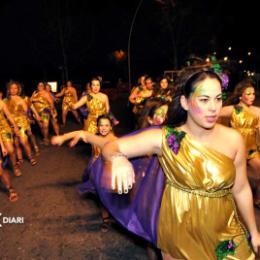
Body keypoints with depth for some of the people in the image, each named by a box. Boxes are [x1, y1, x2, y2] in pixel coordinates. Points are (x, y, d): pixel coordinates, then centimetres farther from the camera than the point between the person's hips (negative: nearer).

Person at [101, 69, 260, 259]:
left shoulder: (233, 139, -11)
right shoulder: (165, 138, -18)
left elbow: (241, 188, 1)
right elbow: (110, 147, -19)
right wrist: (118, 159, -42)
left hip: (225, 234, 2)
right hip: (178, 232, -1)